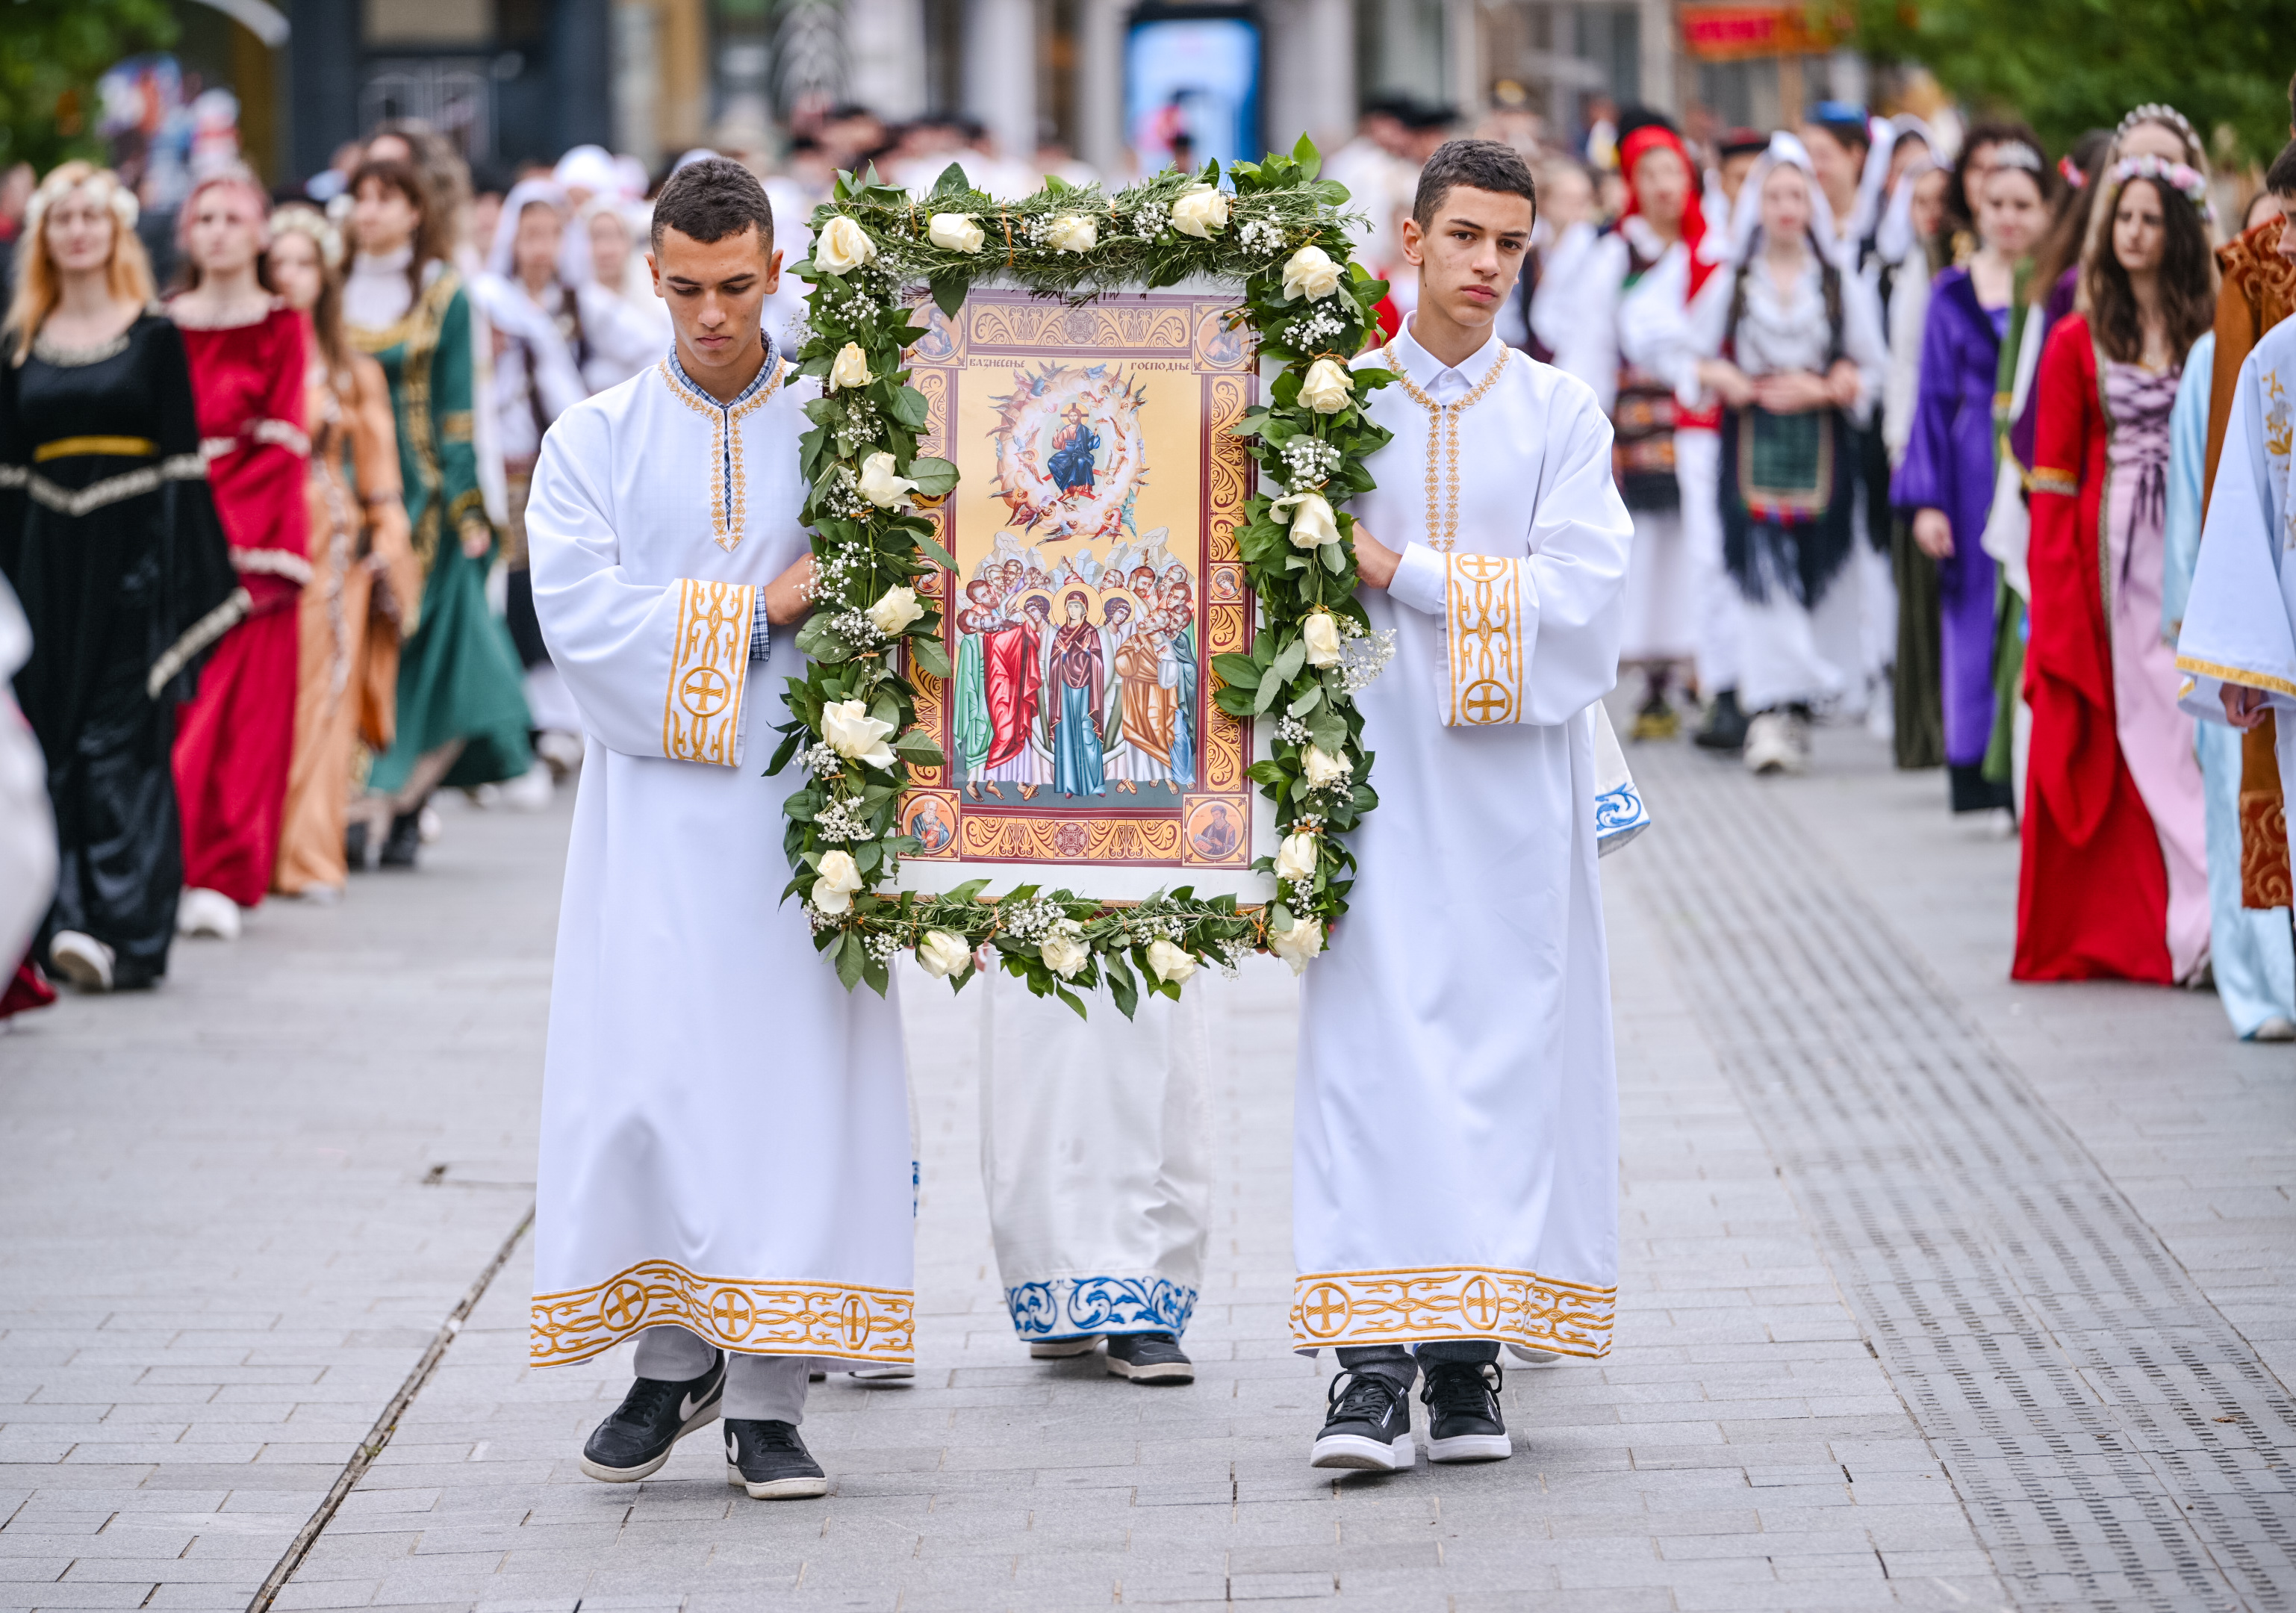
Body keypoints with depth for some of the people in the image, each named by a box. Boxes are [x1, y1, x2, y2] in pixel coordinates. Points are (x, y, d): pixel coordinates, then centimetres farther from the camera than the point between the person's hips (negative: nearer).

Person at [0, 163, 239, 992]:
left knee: (123, 741, -7)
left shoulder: (154, 338, 2)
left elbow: (183, 460, -1)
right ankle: (67, 918, 8)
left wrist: (190, 582, -7)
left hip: (133, 557, -3)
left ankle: (121, 927, -12)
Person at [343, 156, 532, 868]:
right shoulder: (337, 293, 10)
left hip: (418, 494, -3)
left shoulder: (443, 295, 2)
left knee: (413, 641, -4)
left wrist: (466, 508, -7)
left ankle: (393, 806, 1)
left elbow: (455, 408, -1)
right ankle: (393, 807, 1)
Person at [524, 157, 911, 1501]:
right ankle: (673, 1356, 13)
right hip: (656, 804, 0)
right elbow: (582, 619, -7)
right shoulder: (596, 443, 6)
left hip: (802, 800, 0)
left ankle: (768, 1399, 0)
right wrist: (761, 608, -12)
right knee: (646, 1079, -4)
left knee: (795, 1074, -3)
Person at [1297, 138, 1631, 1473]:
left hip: (1512, 779, 0)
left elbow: (1581, 597, -7)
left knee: (1504, 1050, 0)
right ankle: (1373, 1363, -11)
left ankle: (1473, 1357, 5)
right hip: (1378, 770, 0)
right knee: (1370, 1046, -8)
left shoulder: (1562, 415, 5)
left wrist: (1405, 574, -10)